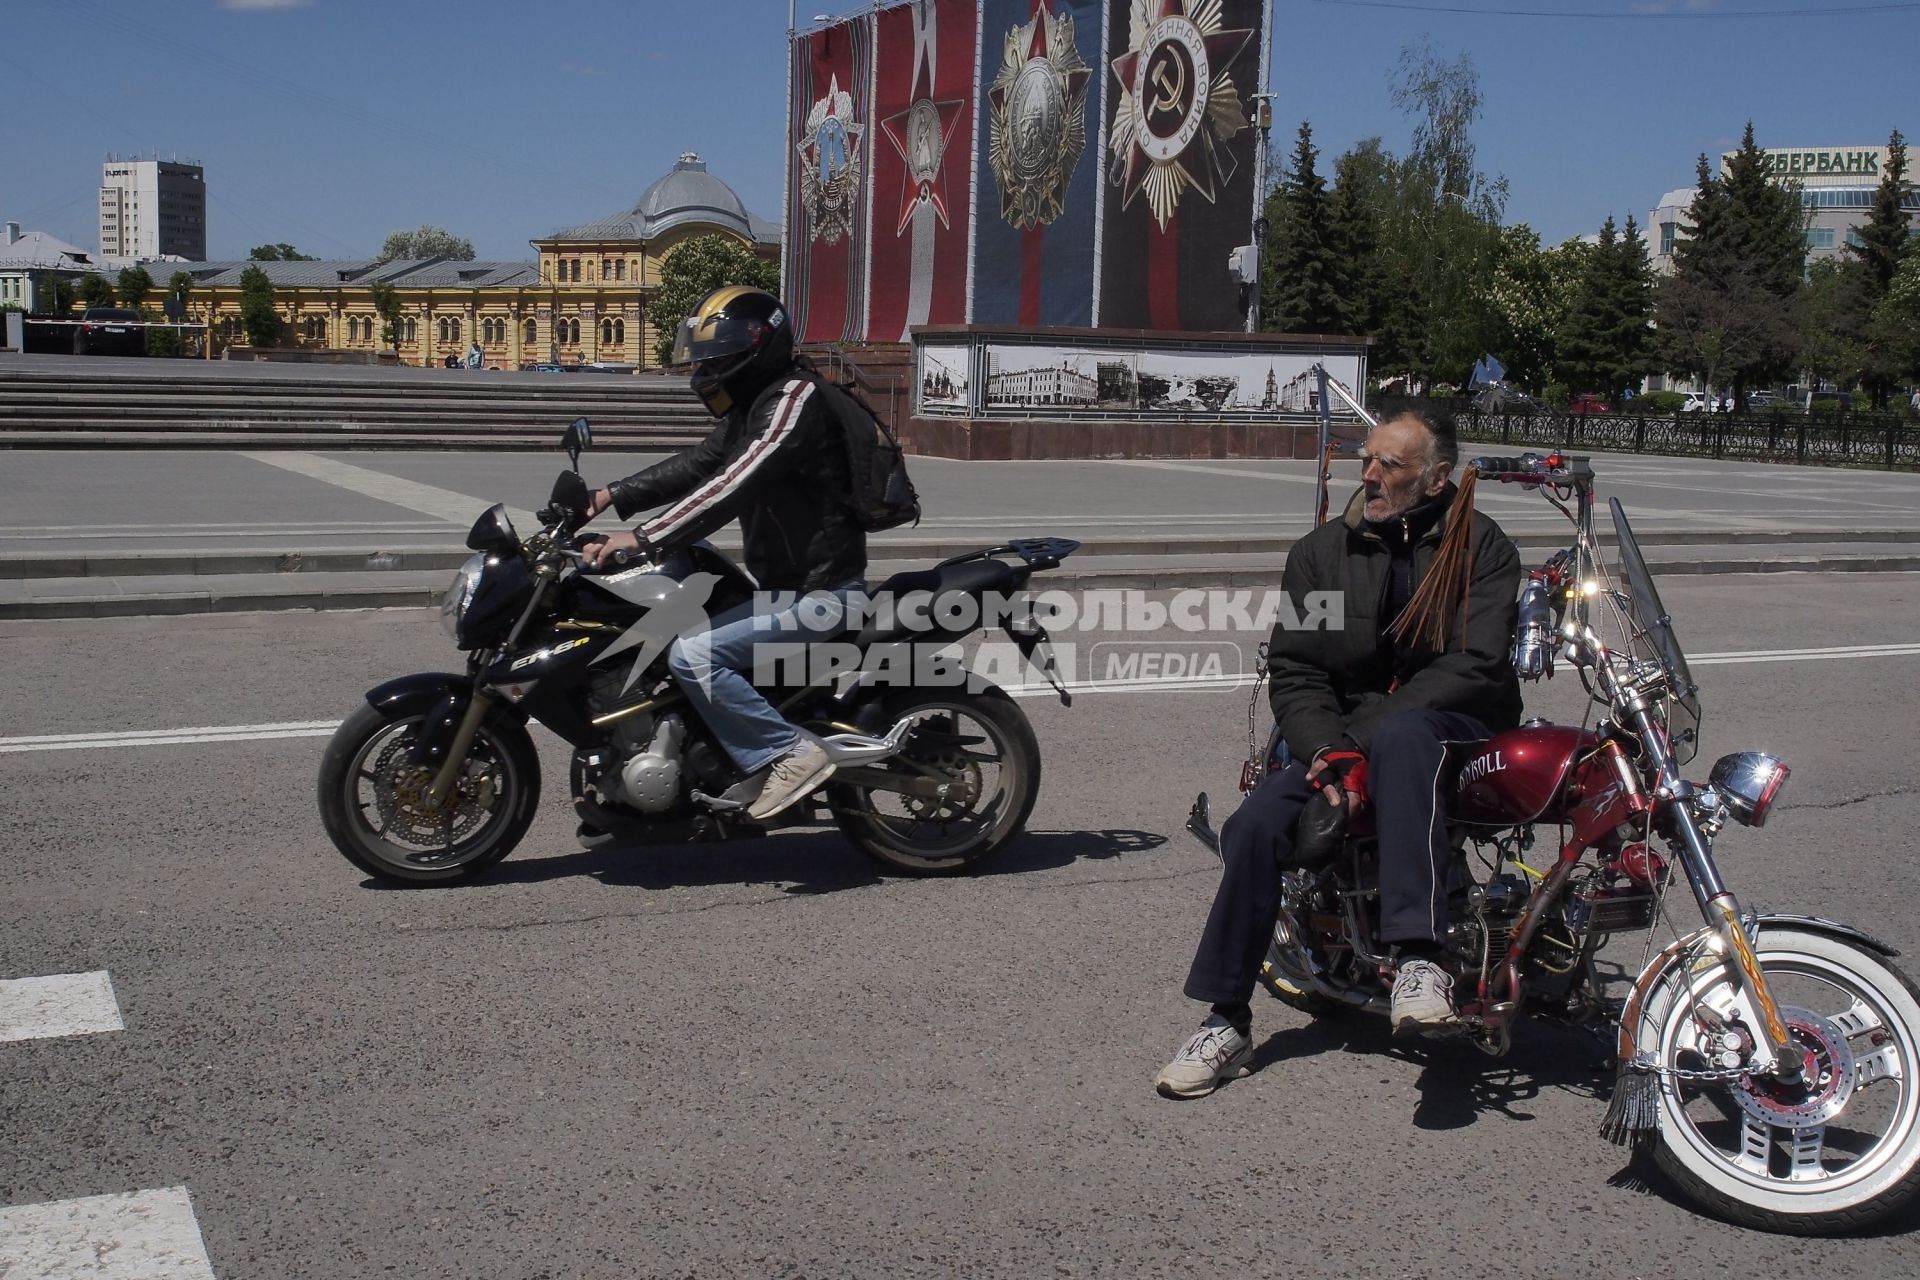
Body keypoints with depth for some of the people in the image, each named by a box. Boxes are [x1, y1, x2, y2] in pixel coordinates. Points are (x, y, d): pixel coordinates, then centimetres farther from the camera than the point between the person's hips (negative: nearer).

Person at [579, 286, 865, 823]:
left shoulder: (795, 399, -18)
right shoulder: (755, 403, 14)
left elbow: (733, 486, -28)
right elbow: (698, 465, 18)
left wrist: (643, 539, -32)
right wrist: (611, 496, 9)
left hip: (821, 596, -11)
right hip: (789, 585, 11)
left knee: (693, 656, -23)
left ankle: (792, 752, -14)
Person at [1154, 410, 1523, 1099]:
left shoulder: (1479, 545, -1)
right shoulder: (1321, 552, 9)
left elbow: (1475, 663, -13)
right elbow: (1293, 670, 5)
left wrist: (1365, 739, -20)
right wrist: (1326, 750, -15)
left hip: (1457, 724, -3)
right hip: (1346, 727, 4)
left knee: (1401, 738, -39)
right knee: (1257, 823, -21)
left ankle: (1419, 955, -45)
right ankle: (1226, 1021, -12)